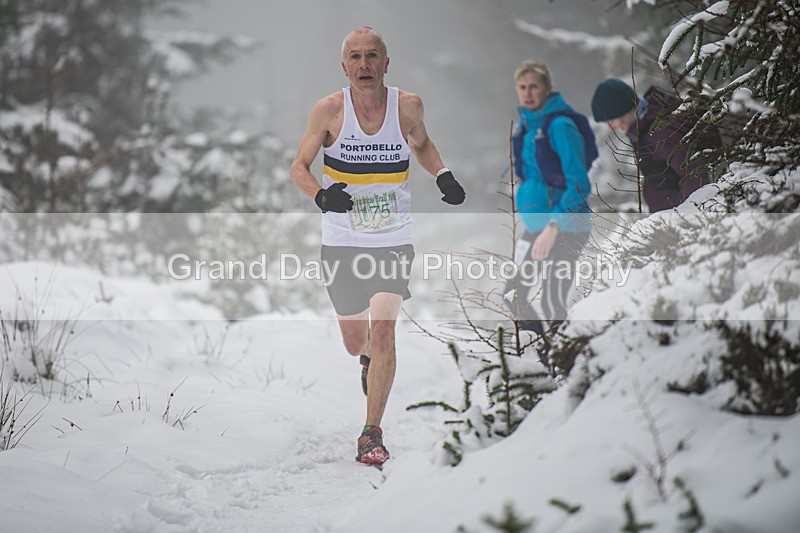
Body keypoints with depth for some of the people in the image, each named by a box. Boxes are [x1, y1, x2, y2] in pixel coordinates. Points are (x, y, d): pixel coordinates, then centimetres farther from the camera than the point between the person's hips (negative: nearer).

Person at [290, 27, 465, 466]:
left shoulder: (408, 106, -5)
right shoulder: (329, 110, -9)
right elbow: (299, 168, -2)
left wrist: (443, 176, 0)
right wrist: (322, 195, -22)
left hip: (393, 239, -1)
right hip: (341, 240, 1)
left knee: (383, 331, -16)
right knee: (355, 343, 12)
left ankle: (372, 434, -5)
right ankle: (370, 359, 51)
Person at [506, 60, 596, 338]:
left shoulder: (560, 125, -14)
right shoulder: (526, 124, 12)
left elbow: (579, 183, -19)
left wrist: (553, 227, -25)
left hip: (565, 228, -9)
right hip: (534, 226, 9)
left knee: (553, 305, -6)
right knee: (515, 295, 10)